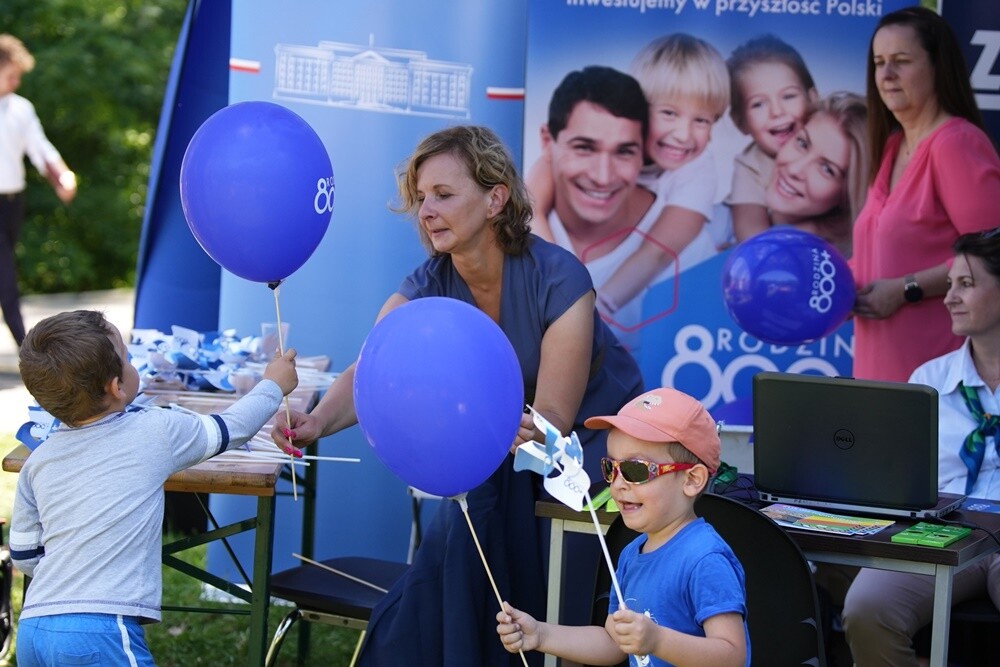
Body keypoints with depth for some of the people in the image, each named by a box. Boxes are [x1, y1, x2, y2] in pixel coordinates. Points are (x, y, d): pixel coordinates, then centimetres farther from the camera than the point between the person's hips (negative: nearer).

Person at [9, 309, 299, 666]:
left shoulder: (38, 460, 10)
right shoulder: (154, 432, -1)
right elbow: (230, 428, 16)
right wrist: (273, 386, 34)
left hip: (33, 627, 5)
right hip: (102, 631, -5)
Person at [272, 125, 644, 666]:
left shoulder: (557, 280, -26)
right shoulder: (428, 289, -13)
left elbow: (554, 418, -28)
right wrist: (318, 423, -50)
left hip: (594, 438, -4)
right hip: (501, 466, 4)